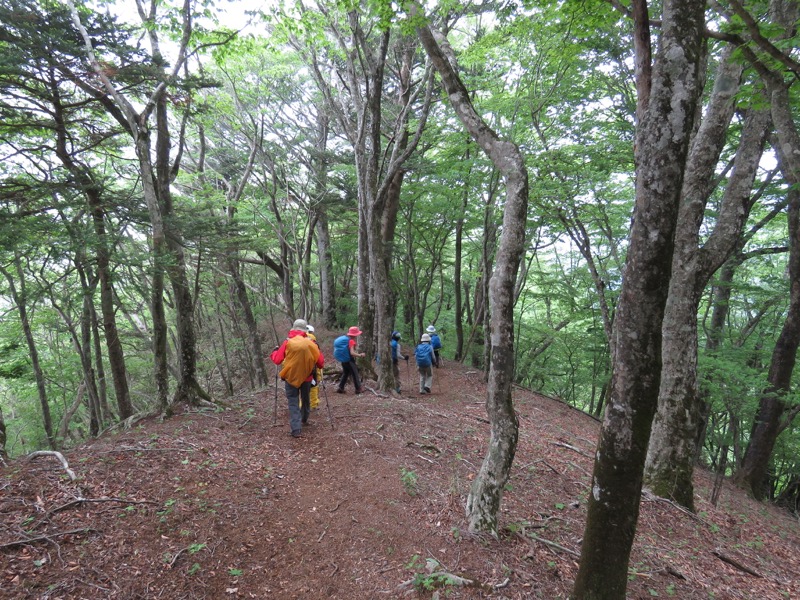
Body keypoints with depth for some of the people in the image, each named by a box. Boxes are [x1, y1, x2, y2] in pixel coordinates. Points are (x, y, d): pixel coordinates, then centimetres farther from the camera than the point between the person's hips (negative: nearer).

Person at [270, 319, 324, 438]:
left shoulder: (288, 342, -10)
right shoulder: (311, 343, -6)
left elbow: (277, 360, -6)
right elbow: (320, 362, -5)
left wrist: (274, 352, 14)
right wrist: (318, 365, 18)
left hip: (291, 377, -2)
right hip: (306, 377, 2)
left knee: (293, 402, 2)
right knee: (305, 399, 25)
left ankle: (296, 429, -10)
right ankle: (304, 420, 44)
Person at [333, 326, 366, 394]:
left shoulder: (344, 338, 5)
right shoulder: (351, 341, -19)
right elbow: (352, 353, -25)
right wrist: (360, 355, -14)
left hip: (343, 360, 8)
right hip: (349, 360, -8)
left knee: (345, 373, 20)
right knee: (355, 374, 6)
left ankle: (340, 388, 17)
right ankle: (358, 389, 13)